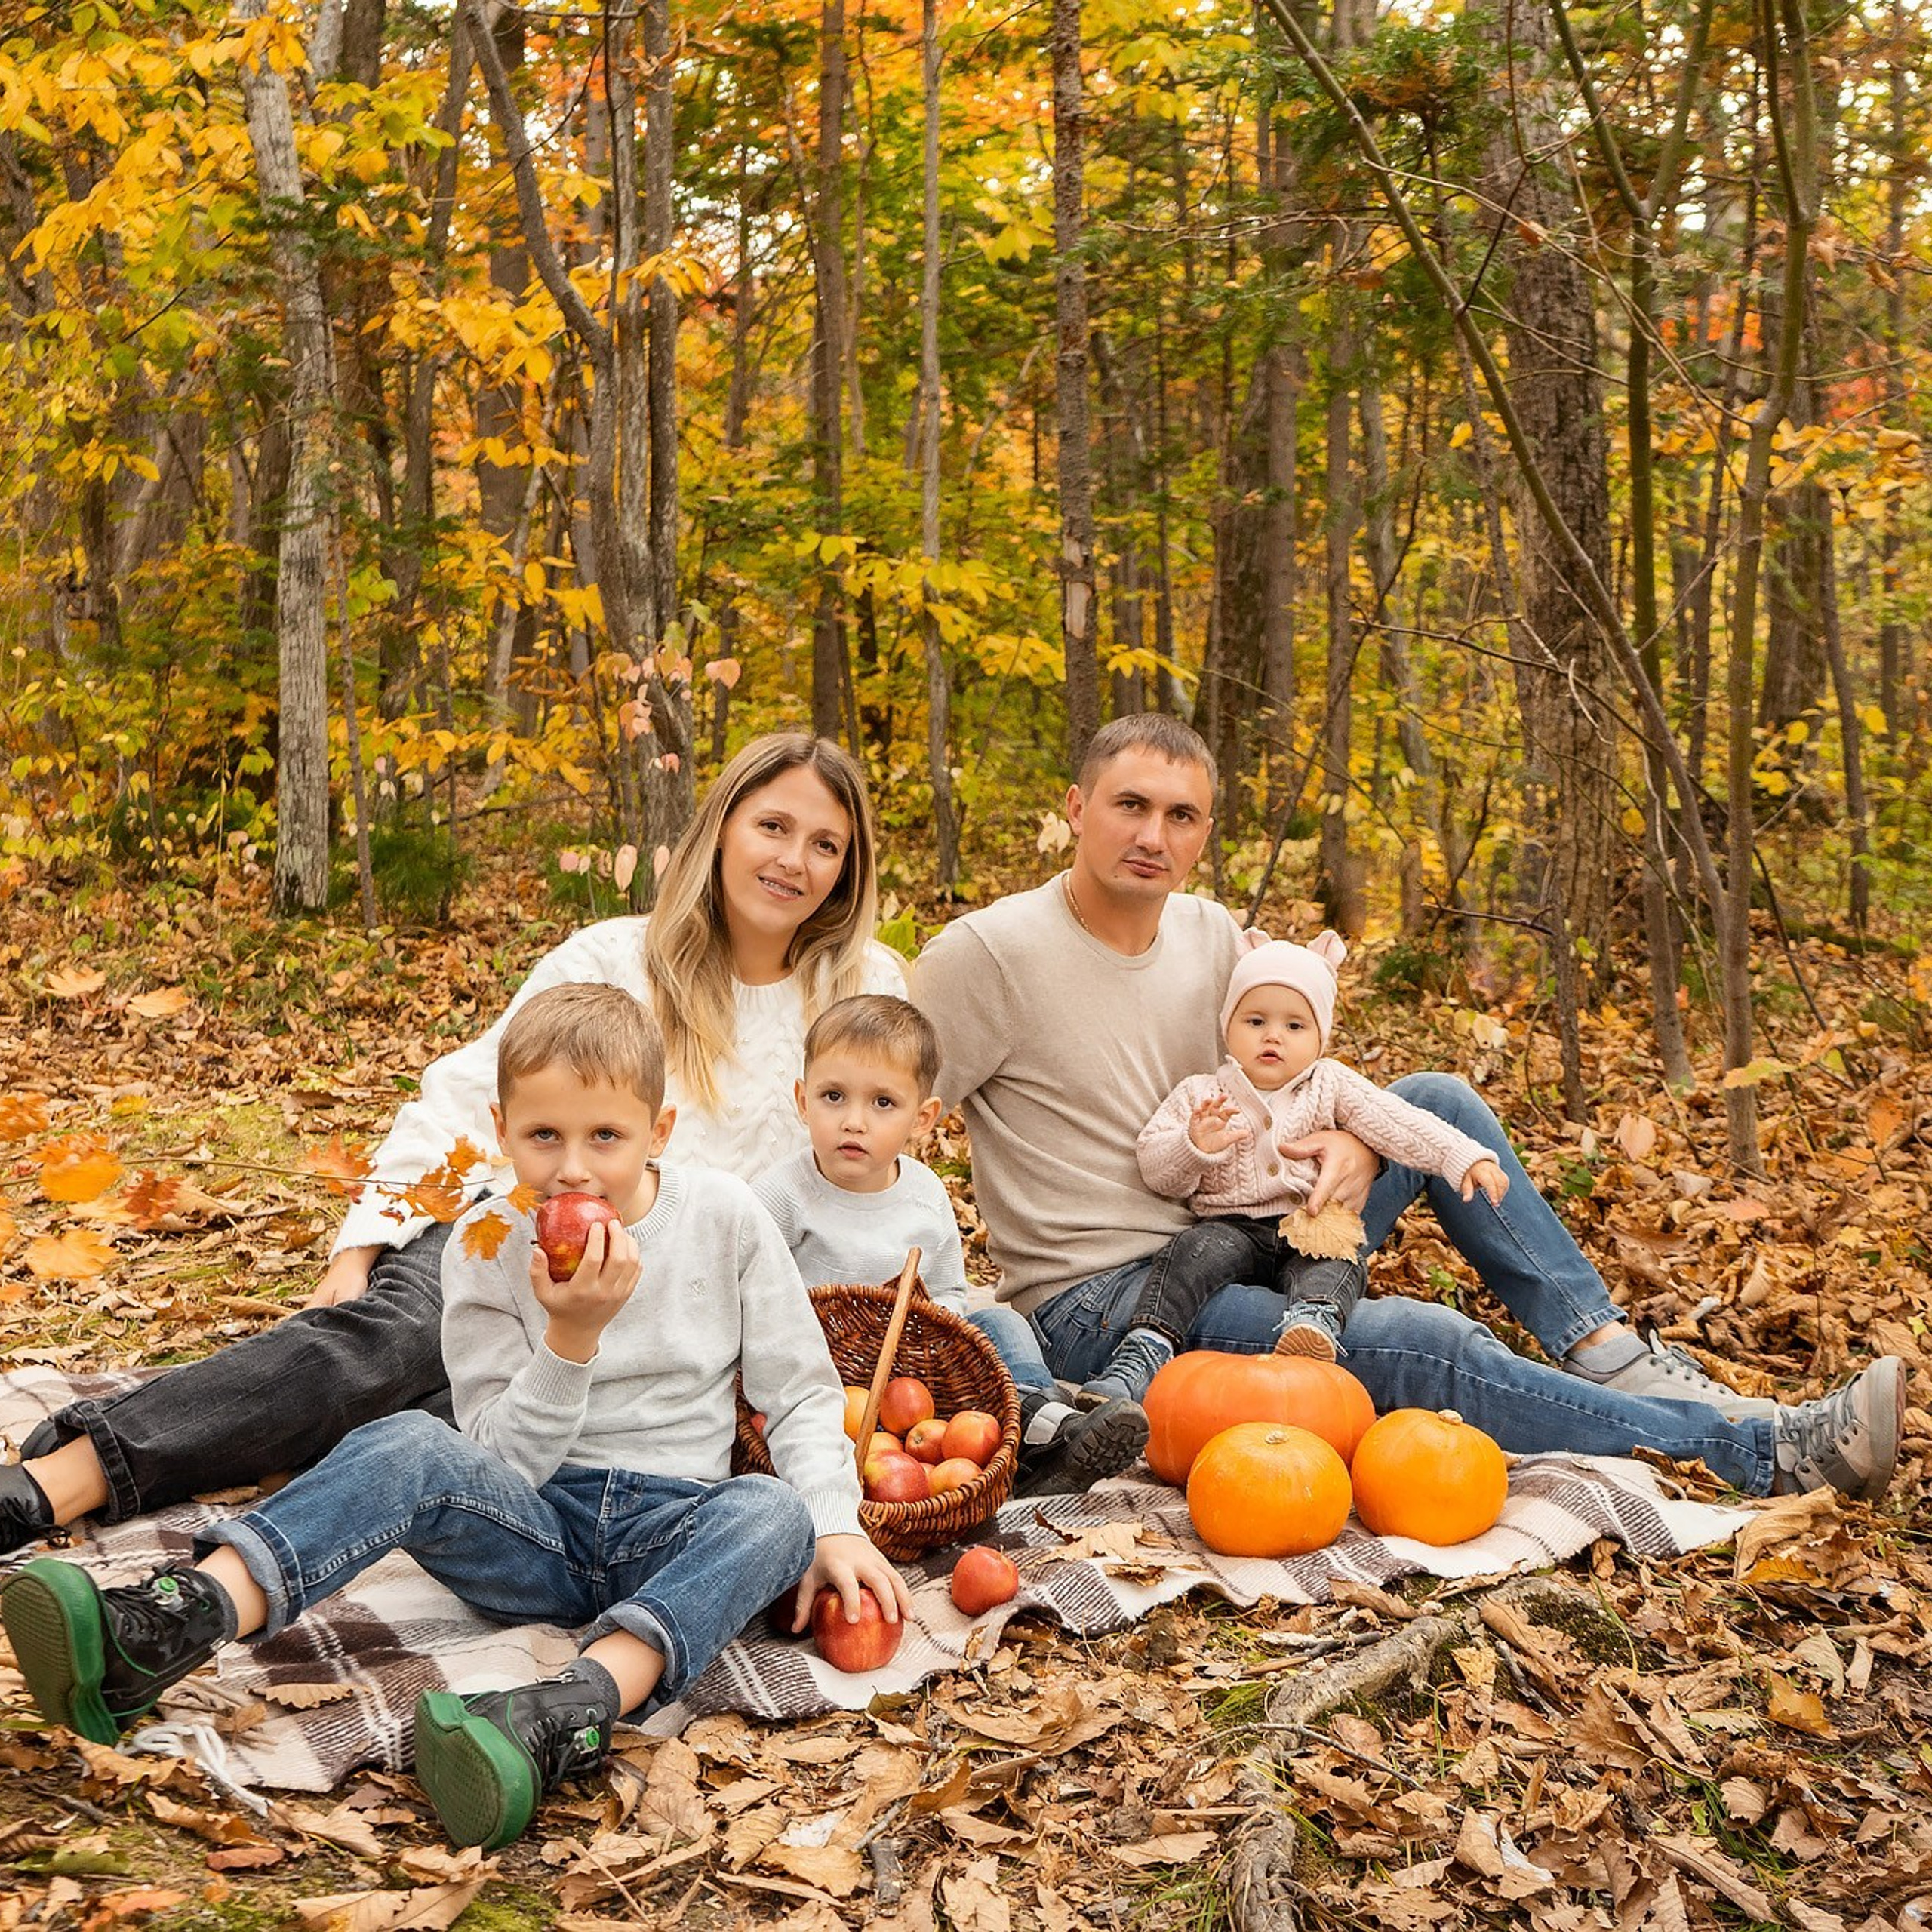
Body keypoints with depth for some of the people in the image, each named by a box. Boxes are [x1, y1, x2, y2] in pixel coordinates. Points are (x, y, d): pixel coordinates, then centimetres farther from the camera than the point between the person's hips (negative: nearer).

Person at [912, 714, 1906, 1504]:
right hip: (1097, 1310, -7)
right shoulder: (988, 954, -16)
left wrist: (1352, 1141, -11)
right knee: (1417, 1345, -25)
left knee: (1437, 1102, -2)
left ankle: (1603, 1350, -4)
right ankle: (1761, 1453, -18)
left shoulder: (1210, 935, 5)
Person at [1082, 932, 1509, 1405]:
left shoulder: (1329, 1085, 12)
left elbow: (1399, 1124, 4)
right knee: (1196, 1250, -31)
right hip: (1230, 1227, -1)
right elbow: (1154, 1168, 1)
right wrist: (1195, 1146, -21)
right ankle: (1143, 1353, -40)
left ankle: (1314, 1319, -57)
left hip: (1312, 1229, 1)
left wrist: (1465, 1158, -9)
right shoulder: (1200, 1095, 8)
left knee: (1337, 1262, -31)